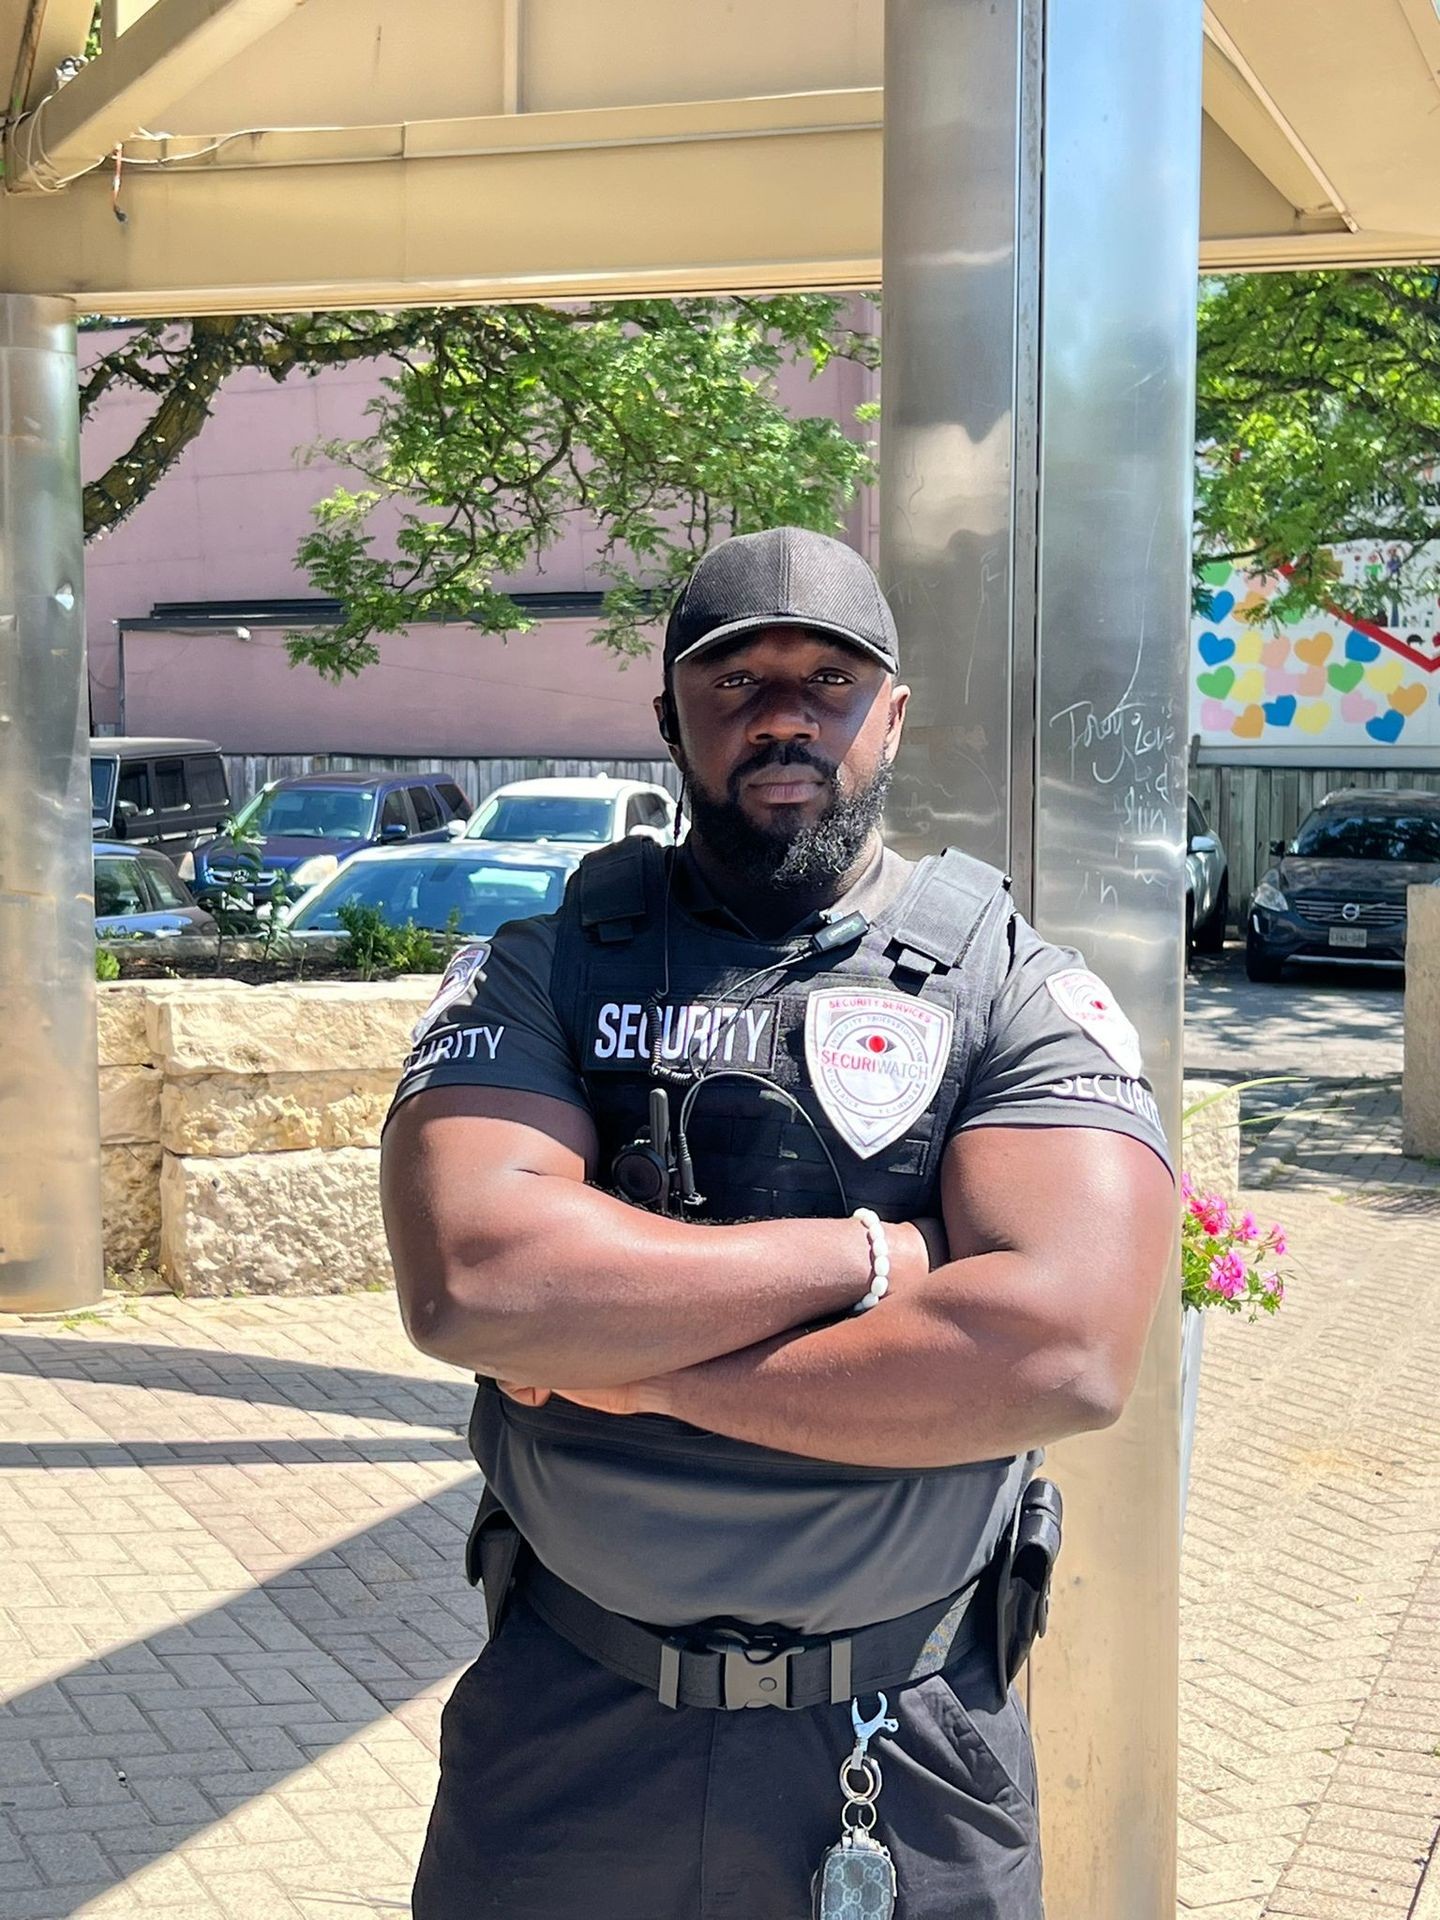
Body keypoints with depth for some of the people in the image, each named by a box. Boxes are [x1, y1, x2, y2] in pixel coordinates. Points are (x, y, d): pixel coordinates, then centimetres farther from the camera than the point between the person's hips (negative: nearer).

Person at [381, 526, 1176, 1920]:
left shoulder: (1021, 993, -5)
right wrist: (867, 1254, -18)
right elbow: (469, 1281, -20)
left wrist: (637, 1367, -17)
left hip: (913, 1752, 0)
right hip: (566, 1726, 1)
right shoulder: (538, 974, -2)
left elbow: (1065, 1349, -21)